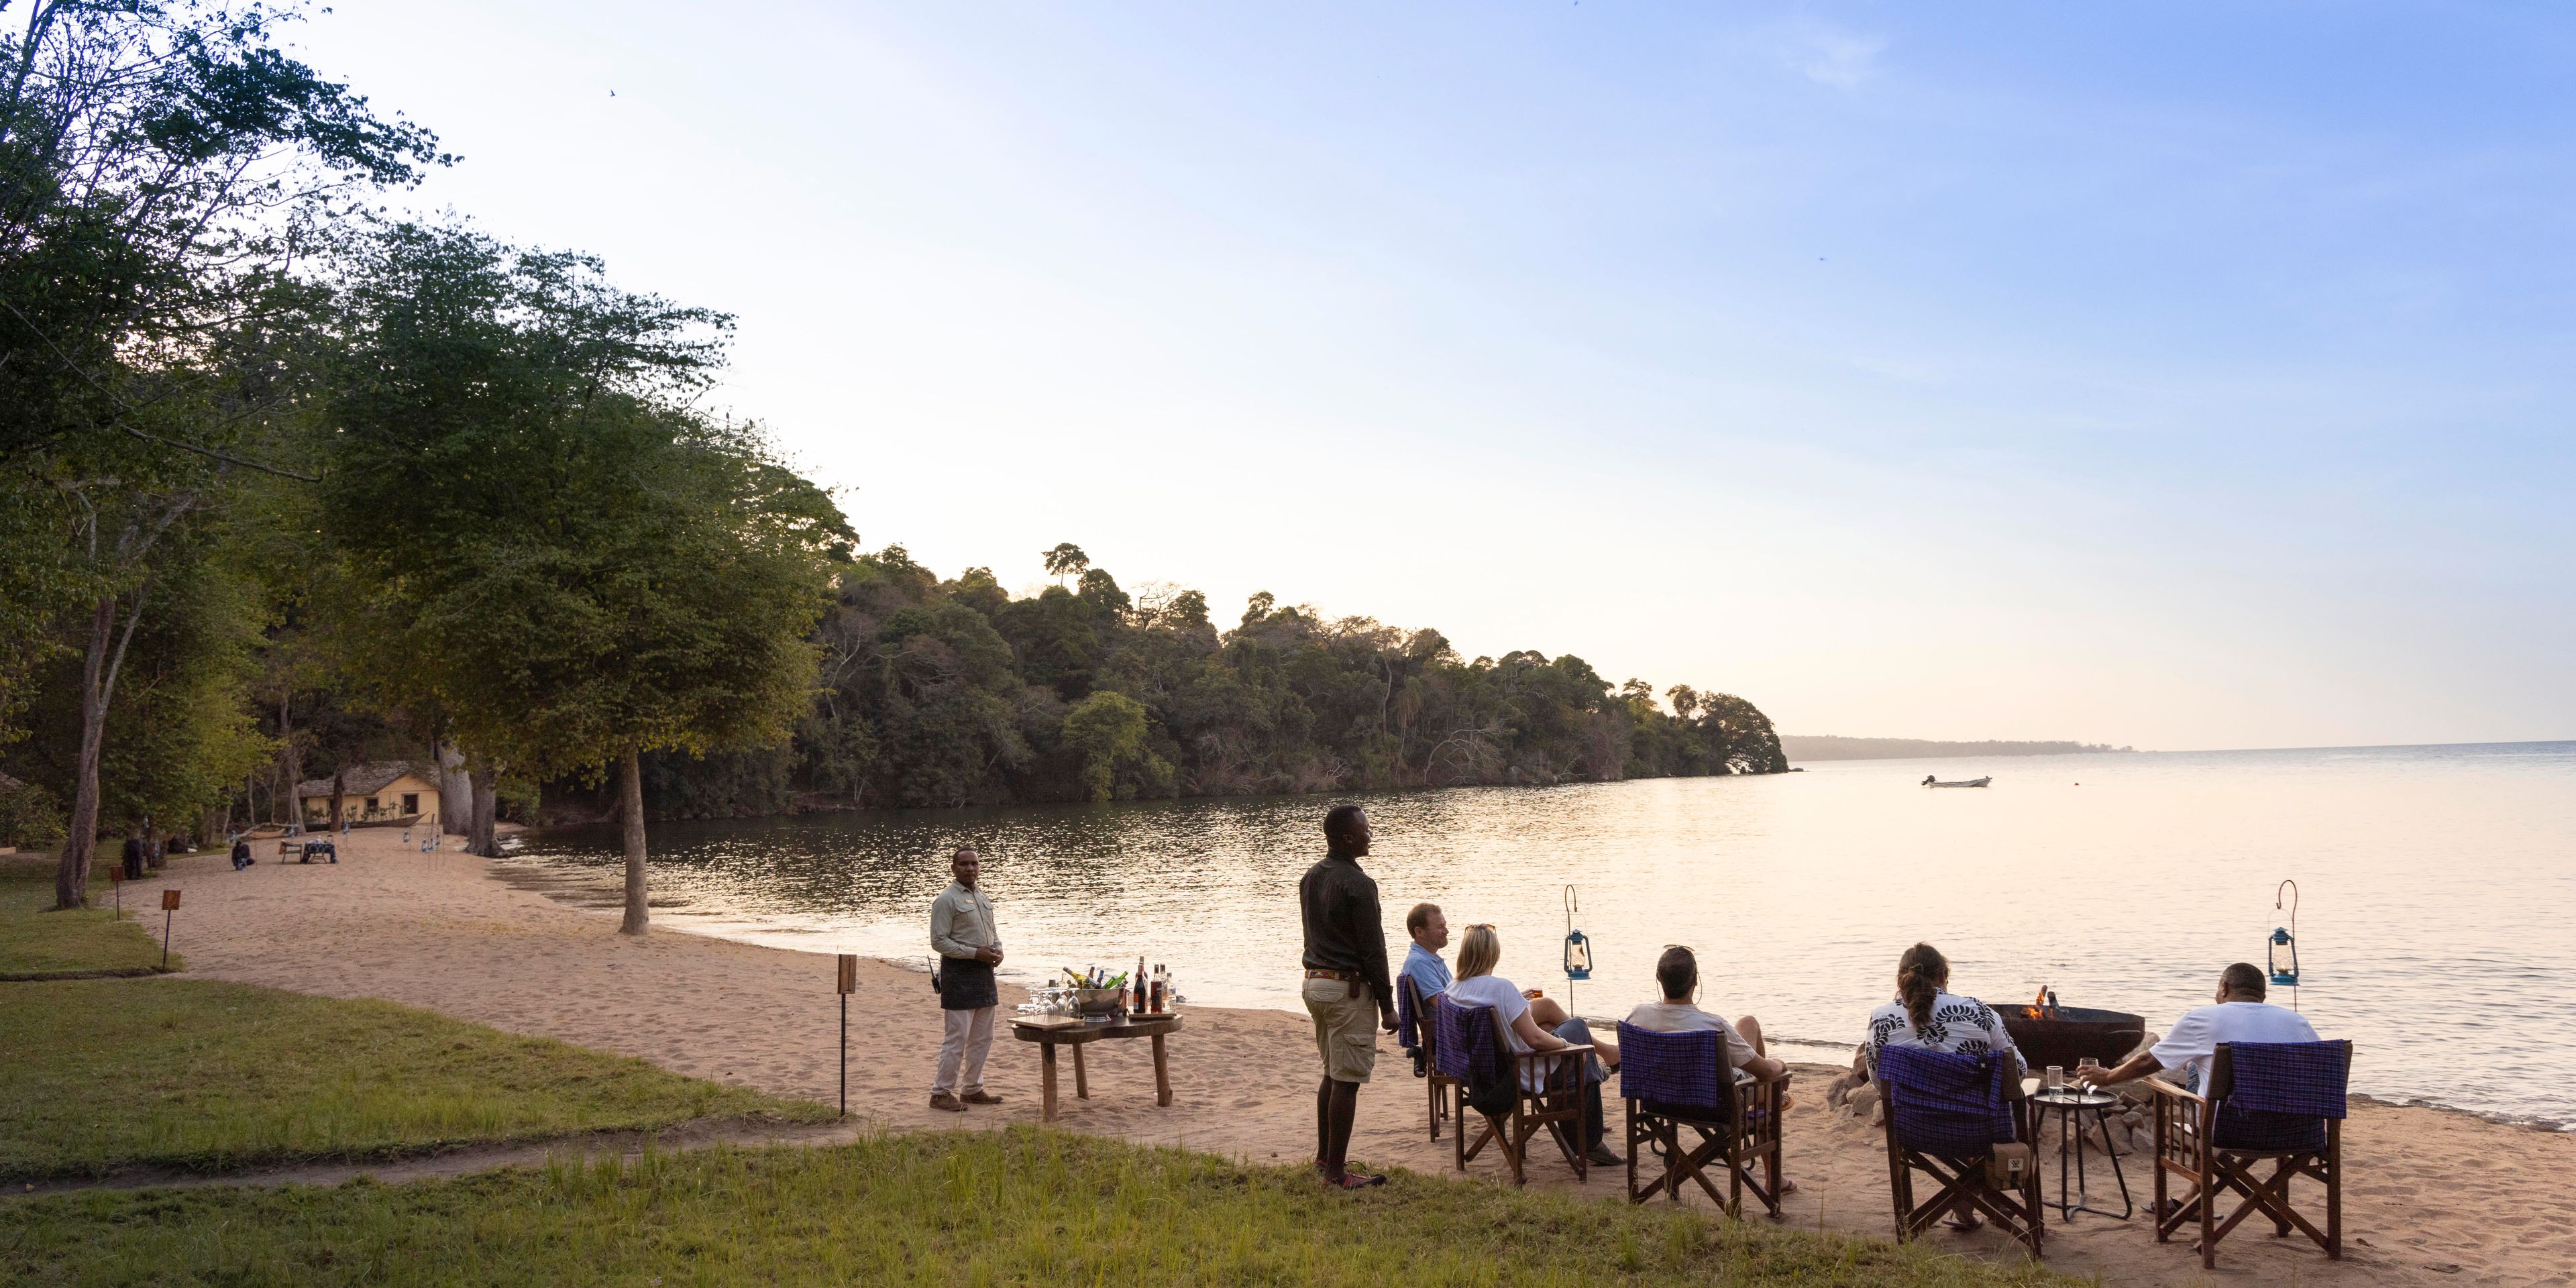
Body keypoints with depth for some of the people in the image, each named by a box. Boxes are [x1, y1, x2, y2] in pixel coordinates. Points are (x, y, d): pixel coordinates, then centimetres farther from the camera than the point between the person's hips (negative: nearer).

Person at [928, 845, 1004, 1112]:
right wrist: (975, 953, -19)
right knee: (957, 1038, -8)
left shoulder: (984, 899, 15)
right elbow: (939, 941, -15)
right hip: (958, 973, -8)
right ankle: (941, 1093, 1)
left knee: (983, 1037, 13)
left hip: (984, 971, 8)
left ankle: (973, 1089, 23)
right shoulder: (946, 900, -10)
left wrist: (997, 950, 2)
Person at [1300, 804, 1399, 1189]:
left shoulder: (1309, 878, 10)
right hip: (1349, 988, -9)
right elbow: (1372, 950, -15)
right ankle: (1336, 1171, 0)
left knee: (1332, 1074, 19)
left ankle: (1325, 1156, 27)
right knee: (1347, 1080, -3)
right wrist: (1387, 1006, -9)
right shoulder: (1357, 885, -17)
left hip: (1315, 982, 9)